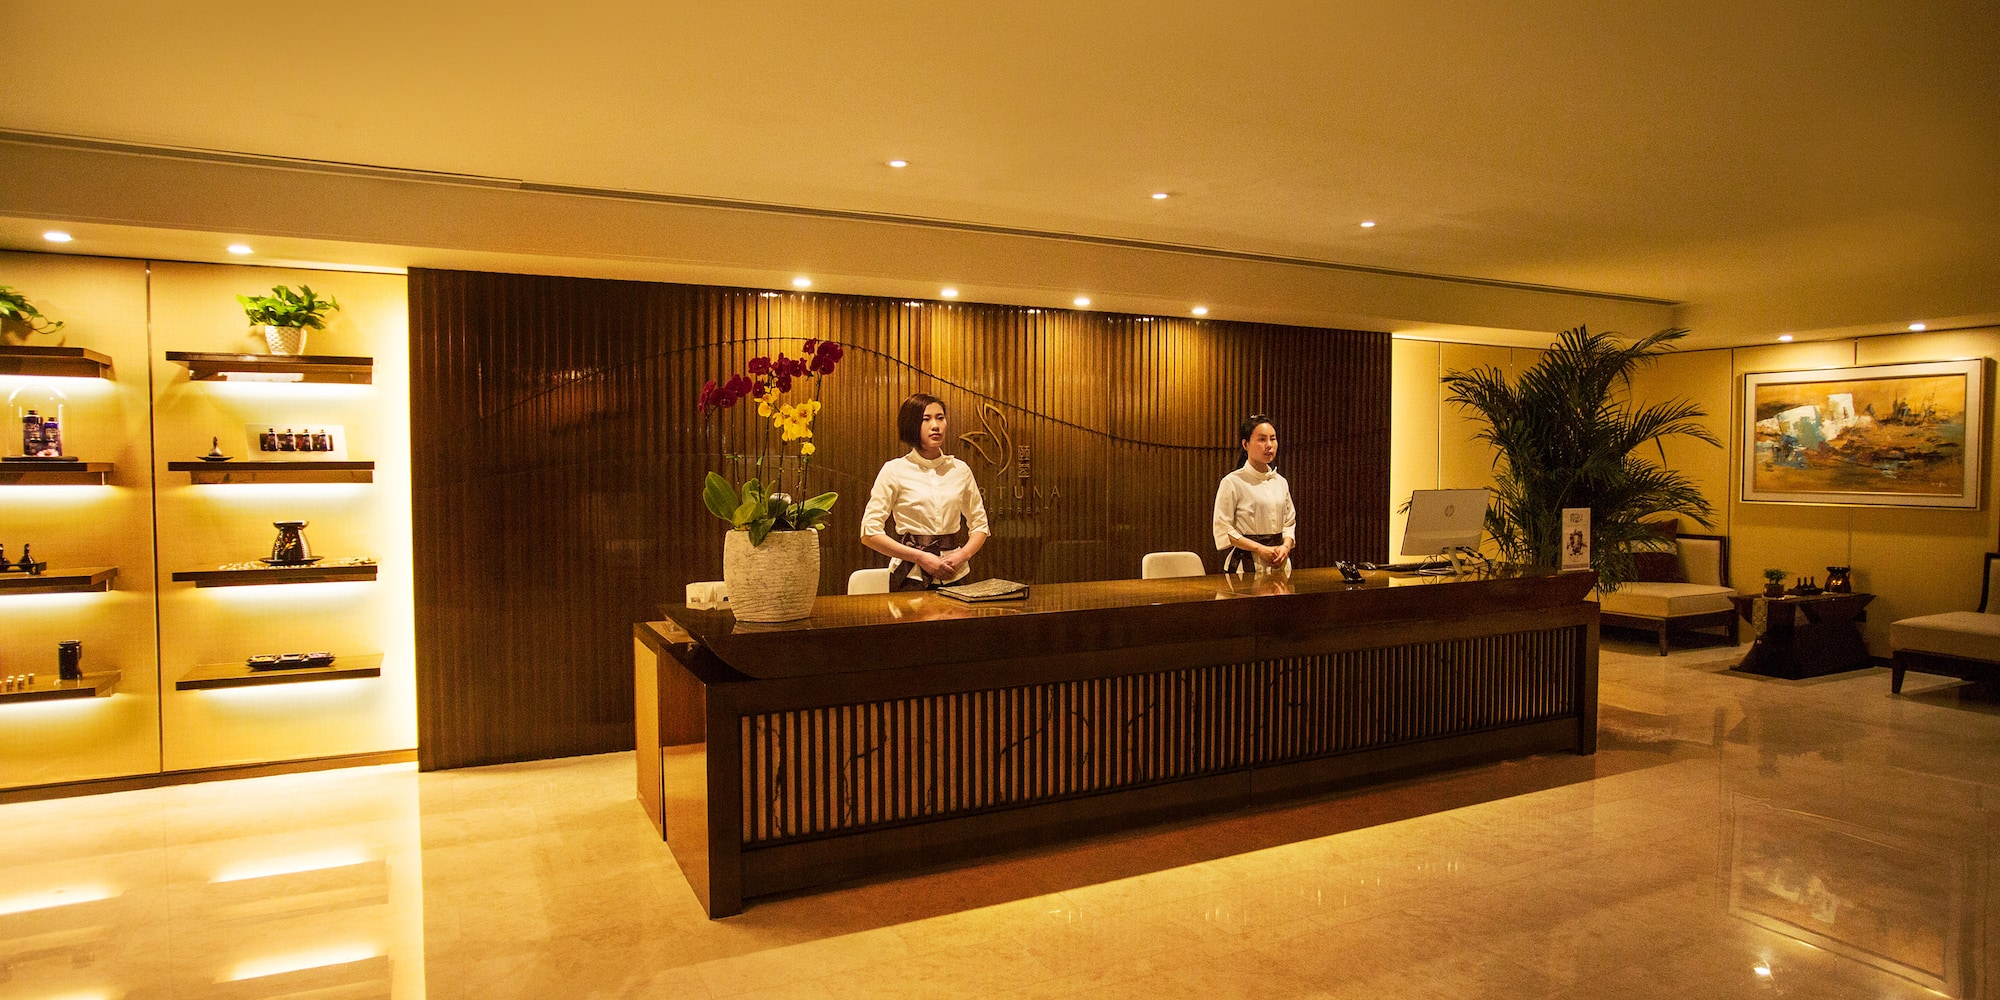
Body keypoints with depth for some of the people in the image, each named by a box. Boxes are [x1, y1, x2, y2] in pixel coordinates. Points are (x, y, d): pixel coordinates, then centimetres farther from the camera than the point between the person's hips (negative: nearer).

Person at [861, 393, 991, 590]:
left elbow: (980, 525, 15)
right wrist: (921, 557, -12)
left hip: (954, 576, 3)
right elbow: (869, 533, -5)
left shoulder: (960, 470, 7)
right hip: (910, 577, -3)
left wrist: (962, 555, -5)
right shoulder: (895, 470, -2)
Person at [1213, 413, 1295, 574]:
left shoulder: (1281, 482, 11)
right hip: (1246, 565, -5)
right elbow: (1223, 530, -11)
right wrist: (1261, 549, -15)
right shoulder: (1232, 482, -7)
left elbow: (1289, 523, 16)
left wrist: (1286, 546, -5)